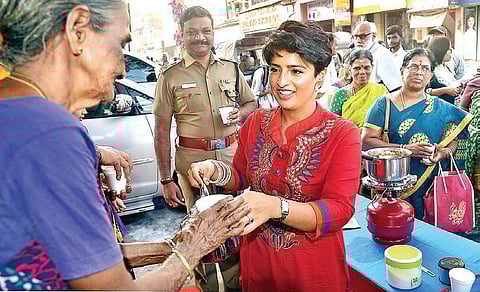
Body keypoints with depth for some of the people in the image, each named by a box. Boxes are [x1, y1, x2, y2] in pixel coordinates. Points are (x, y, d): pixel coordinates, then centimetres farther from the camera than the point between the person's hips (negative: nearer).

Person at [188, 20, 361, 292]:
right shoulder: (255, 124, -3)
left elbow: (339, 210, -23)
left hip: (314, 269, -3)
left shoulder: (342, 134, -16)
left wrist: (275, 207, -38)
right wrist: (215, 170, -12)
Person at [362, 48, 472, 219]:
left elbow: (452, 142, 12)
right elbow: (366, 141, -8)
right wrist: (406, 149, -16)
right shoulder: (384, 104, 1)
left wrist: (442, 153, -11)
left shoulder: (442, 108, 11)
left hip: (432, 187, 2)